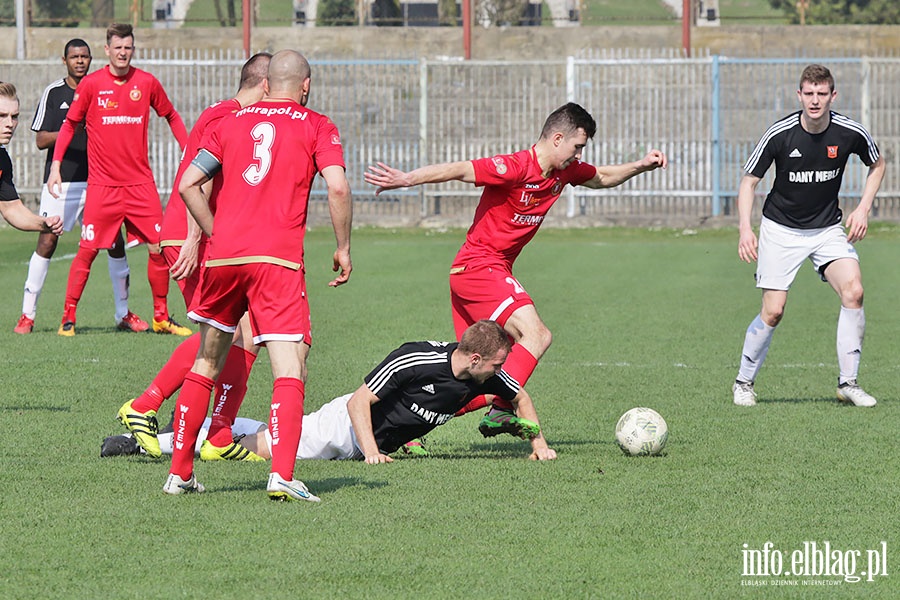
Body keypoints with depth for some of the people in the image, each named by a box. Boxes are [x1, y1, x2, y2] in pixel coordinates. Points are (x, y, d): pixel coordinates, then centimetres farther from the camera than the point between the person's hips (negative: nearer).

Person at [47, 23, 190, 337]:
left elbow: (171, 116, 18)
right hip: (102, 184, -2)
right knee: (87, 251, -4)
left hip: (140, 182, 2)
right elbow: (69, 124, 6)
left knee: (158, 248, -1)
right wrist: (56, 164, -1)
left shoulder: (147, 83, 3)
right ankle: (68, 317, 5)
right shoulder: (91, 84, -2)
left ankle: (161, 317, 12)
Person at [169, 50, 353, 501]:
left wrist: (217, 235, 16)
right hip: (277, 260, -4)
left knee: (206, 363, 19)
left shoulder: (232, 122, 16)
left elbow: (187, 184, 8)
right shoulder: (316, 126, 7)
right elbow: (337, 187, -8)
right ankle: (281, 475, -24)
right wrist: (343, 248, 2)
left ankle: (179, 472, 22)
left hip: (222, 256, 4)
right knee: (290, 369, -7)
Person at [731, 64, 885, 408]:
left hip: (827, 228, 2)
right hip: (781, 229, -2)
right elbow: (748, 181, -8)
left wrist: (863, 208, -2)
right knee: (773, 311, -8)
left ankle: (848, 383, -9)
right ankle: (744, 382, 16)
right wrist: (745, 230, -20)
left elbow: (877, 165, 10)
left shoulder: (851, 134, -12)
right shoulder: (780, 134, -17)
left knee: (853, 291, -20)